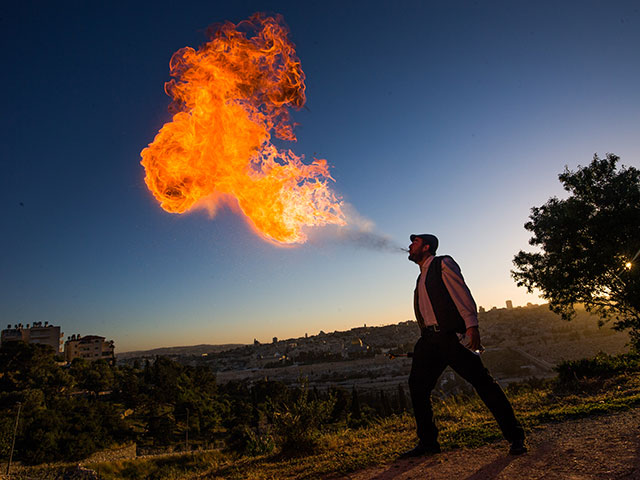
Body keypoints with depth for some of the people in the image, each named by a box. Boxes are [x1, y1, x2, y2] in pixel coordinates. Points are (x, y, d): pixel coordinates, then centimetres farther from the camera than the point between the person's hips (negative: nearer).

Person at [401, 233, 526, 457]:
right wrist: (426, 339, 18)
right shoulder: (421, 278, 23)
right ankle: (428, 442, 14)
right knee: (417, 384, 2)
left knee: (482, 382, -6)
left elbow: (462, 293, -8)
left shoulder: (443, 264, 2)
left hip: (453, 335, -7)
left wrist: (471, 324, -18)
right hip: (430, 338, 8)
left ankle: (515, 437, 9)